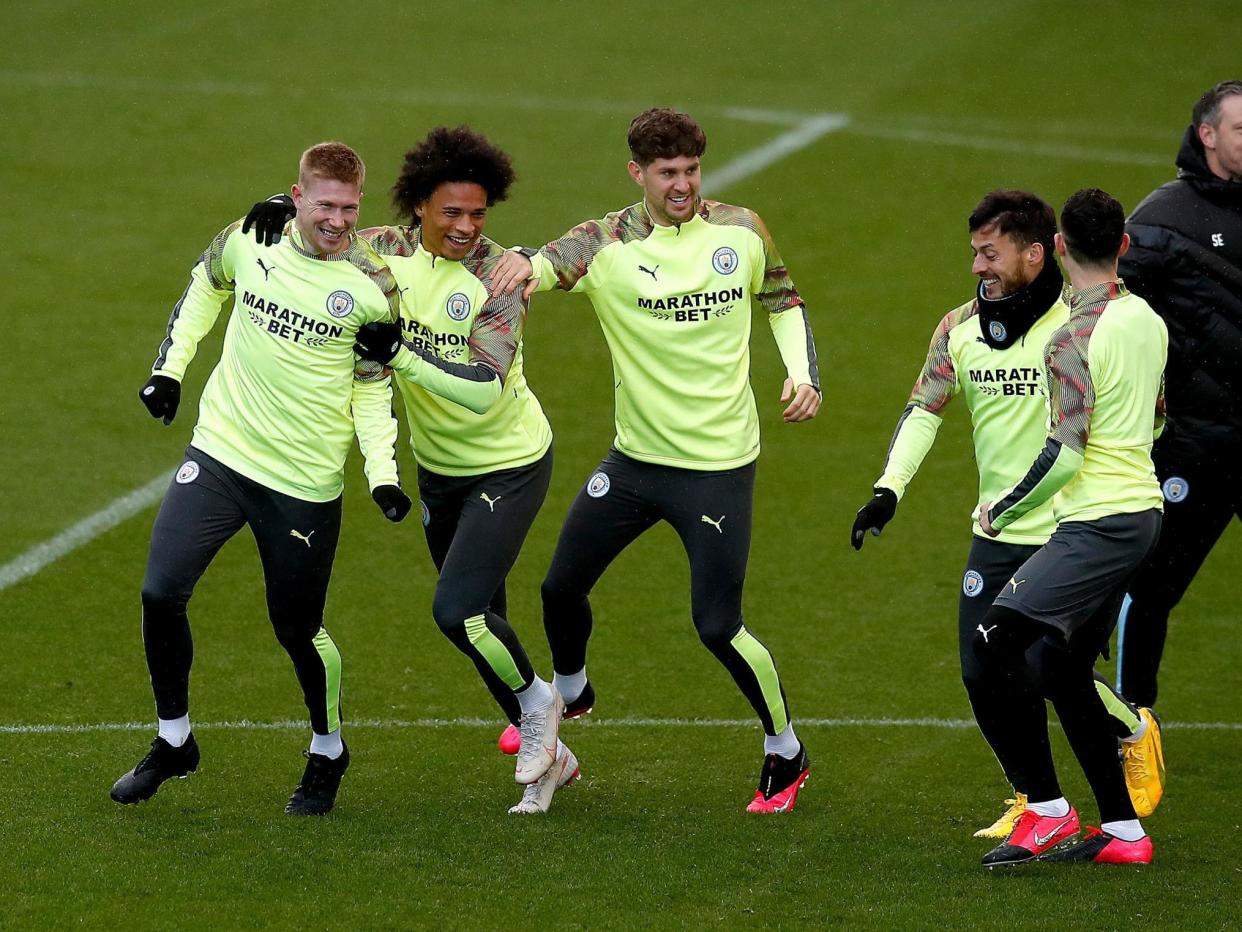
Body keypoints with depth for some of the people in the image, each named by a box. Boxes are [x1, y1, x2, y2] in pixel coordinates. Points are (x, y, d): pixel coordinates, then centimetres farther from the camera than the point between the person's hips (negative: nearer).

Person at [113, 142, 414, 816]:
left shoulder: (373, 287, -9)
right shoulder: (249, 241, -5)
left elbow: (372, 387, 2)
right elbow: (207, 284, 19)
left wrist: (382, 474, -8)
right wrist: (170, 366, 12)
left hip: (305, 482, -2)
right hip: (220, 455, 2)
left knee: (297, 628, 4)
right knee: (160, 591, -8)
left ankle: (328, 754, 30)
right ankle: (173, 742, 12)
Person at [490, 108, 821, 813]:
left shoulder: (741, 231, -6)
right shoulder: (607, 245, -11)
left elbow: (784, 303, 12)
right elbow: (551, 264, -31)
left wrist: (805, 376, -4)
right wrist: (524, 264, -55)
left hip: (719, 463, -3)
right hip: (635, 457, 3)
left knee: (718, 625, -8)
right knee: (562, 587, 12)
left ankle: (787, 753, 14)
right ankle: (570, 695, 45)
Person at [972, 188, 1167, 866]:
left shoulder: (1075, 338, -16)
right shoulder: (1149, 321, 10)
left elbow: (1065, 454, -21)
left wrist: (1000, 512, -6)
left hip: (1099, 523, -9)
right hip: (1142, 506, 9)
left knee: (999, 641, -12)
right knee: (1065, 668, 14)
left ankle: (1046, 810, -10)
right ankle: (1122, 831, 15)